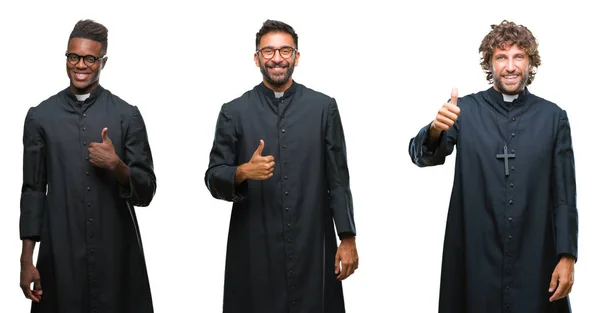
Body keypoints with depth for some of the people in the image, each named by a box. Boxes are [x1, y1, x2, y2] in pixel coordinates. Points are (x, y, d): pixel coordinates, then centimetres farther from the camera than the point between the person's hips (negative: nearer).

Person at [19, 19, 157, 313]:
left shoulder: (127, 115, 1)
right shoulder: (40, 116, 4)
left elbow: (146, 192, 2)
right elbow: (33, 189, 6)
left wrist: (117, 166, -18)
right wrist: (27, 259, 2)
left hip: (117, 253, 0)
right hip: (59, 253, 1)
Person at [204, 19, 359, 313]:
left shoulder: (323, 107, 4)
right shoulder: (234, 112, 3)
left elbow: (338, 178, 4)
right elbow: (214, 179, 3)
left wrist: (348, 238, 0)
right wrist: (243, 172, -18)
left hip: (313, 248, 0)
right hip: (254, 251, 0)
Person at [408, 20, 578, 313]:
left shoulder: (553, 117, 2)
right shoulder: (465, 110, 1)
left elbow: (564, 195, 2)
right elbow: (422, 156, -9)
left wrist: (567, 256, -4)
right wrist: (436, 129, -31)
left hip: (535, 259, 0)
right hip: (475, 257, 0)